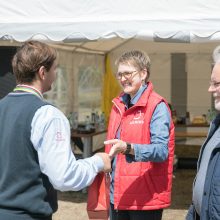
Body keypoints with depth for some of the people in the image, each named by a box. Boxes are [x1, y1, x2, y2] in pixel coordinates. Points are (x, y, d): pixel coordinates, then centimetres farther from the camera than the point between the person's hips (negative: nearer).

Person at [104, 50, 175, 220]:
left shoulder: (157, 106, -10)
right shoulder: (119, 105, 12)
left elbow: (161, 150, -22)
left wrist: (128, 148, -35)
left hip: (146, 199, -7)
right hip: (118, 195, 7)